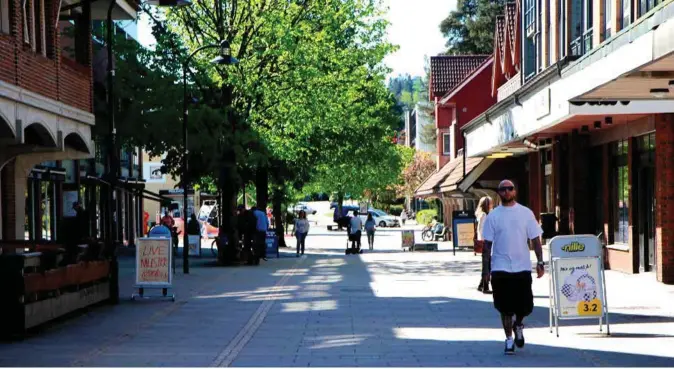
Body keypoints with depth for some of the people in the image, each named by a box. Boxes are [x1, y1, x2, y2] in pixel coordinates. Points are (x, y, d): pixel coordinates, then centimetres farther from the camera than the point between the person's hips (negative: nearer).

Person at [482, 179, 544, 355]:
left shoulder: (526, 213, 3)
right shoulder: (493, 216, 2)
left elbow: (535, 239, 5)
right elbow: (487, 243, 3)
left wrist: (540, 262, -1)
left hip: (522, 268, 1)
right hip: (501, 268, 0)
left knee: (525, 306, 1)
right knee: (505, 307, 1)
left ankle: (518, 324, 33)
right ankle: (509, 339, 16)